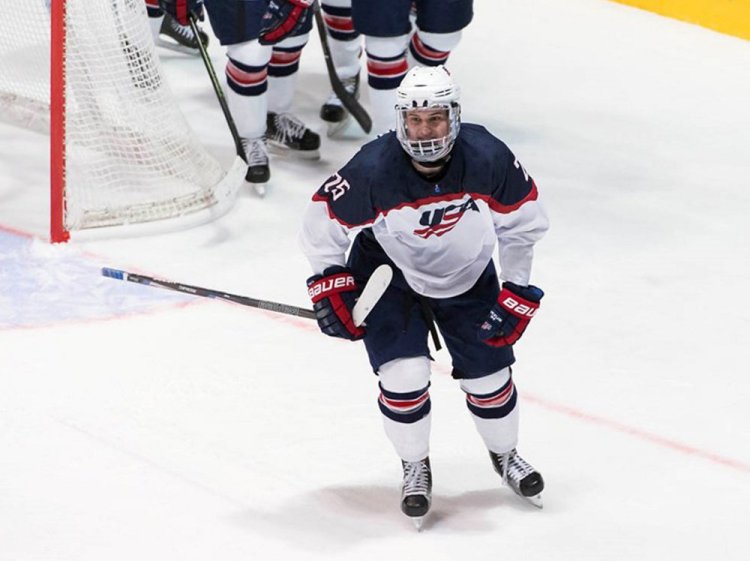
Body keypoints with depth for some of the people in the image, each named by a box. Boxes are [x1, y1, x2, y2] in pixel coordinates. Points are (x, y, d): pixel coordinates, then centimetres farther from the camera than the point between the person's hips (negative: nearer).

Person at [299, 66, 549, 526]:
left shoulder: (489, 159, -27)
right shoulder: (373, 170, -32)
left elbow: (522, 220, -10)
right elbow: (323, 221, -16)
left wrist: (518, 292, -8)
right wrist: (330, 285, -17)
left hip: (467, 279, 2)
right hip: (390, 277, -2)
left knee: (488, 375, 6)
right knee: (404, 376, -14)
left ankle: (506, 456, 36)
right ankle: (416, 467, 14)